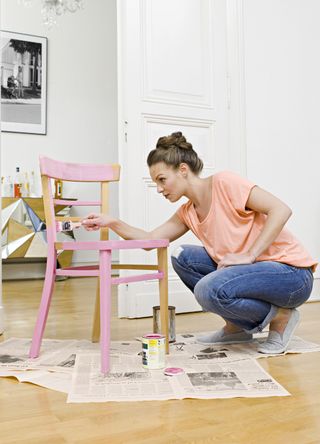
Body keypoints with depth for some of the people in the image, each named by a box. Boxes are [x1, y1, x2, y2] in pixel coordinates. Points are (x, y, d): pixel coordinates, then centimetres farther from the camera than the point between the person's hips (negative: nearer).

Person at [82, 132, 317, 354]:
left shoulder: (224, 182, -15)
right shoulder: (187, 213, 8)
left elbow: (281, 210, -22)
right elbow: (150, 239, 6)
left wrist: (249, 255, -24)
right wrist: (112, 222, -6)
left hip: (292, 272, -8)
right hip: (251, 270, 8)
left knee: (209, 290, -30)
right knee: (183, 257, -1)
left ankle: (280, 317, -3)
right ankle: (236, 327, 9)